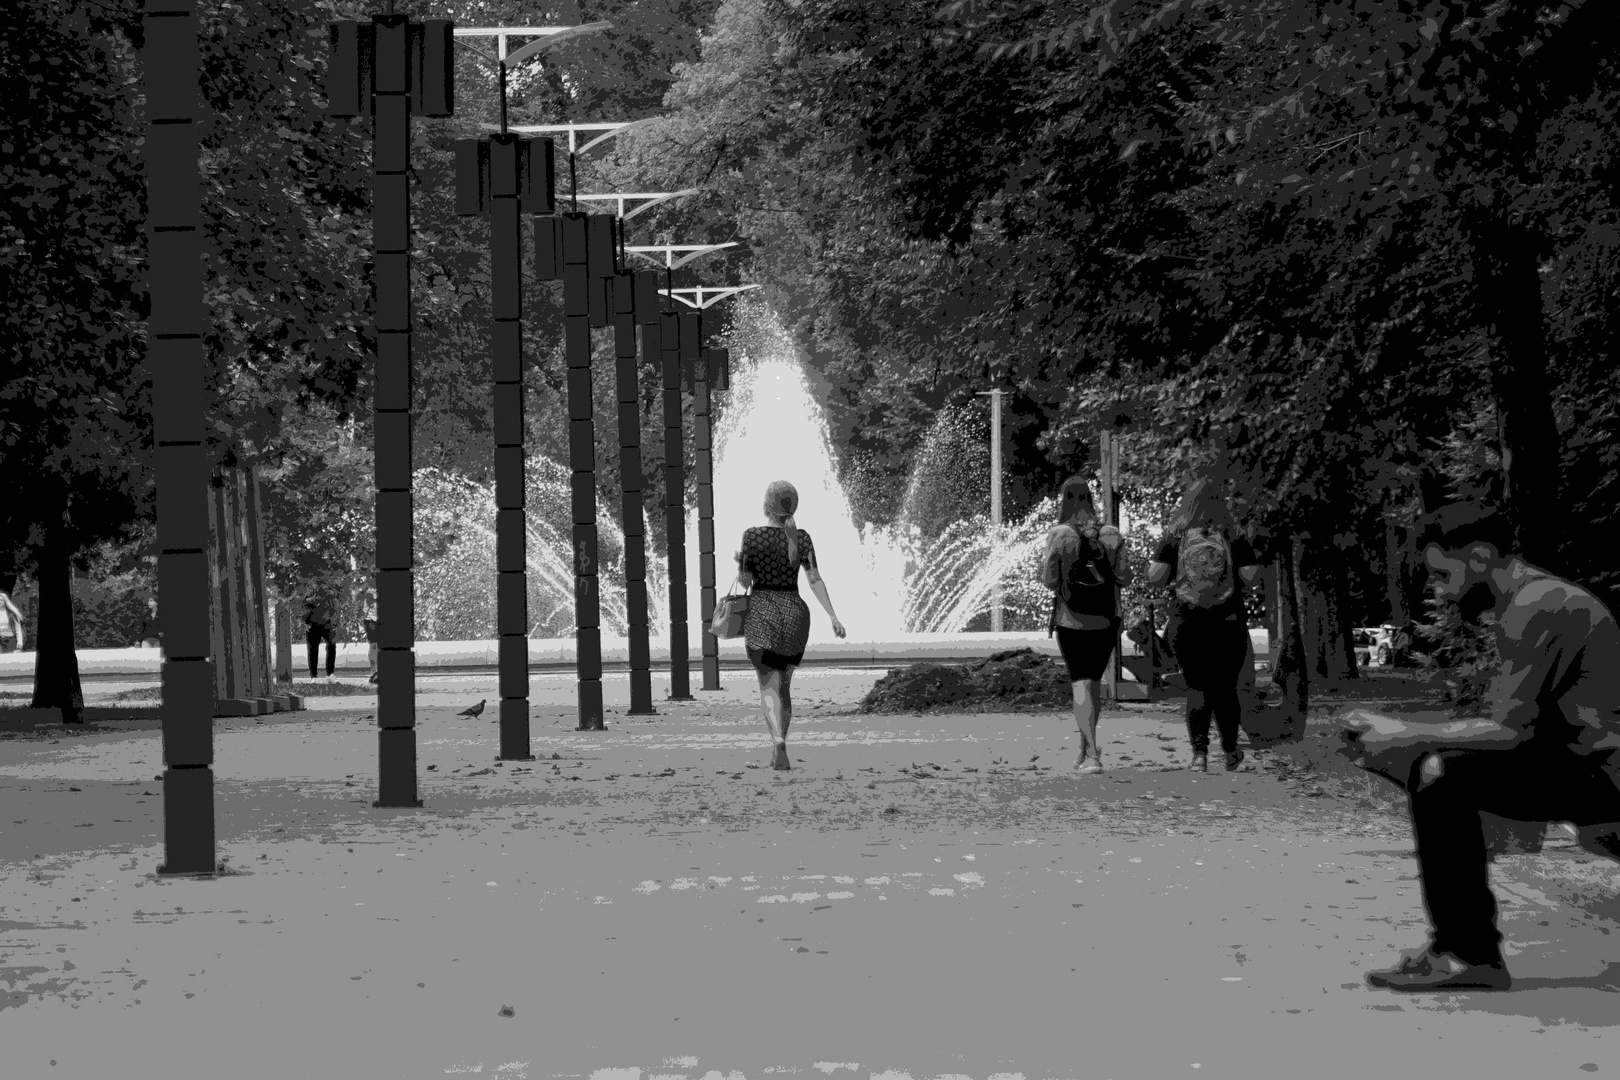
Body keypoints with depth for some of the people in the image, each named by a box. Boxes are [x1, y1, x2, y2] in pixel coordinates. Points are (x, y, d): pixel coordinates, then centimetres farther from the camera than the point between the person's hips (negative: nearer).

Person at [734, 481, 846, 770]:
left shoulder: (753, 535, -8)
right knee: (784, 684, 18)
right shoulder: (801, 538, -1)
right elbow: (814, 580, -8)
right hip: (795, 613, 3)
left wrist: (739, 563, 13)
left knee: (769, 687, -6)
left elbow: (745, 581, -6)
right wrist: (833, 616, -9)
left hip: (761, 613, -3)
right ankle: (778, 752, 22)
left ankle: (779, 742, -31)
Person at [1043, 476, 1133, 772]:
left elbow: (1049, 580, -11)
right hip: (1106, 618, 3)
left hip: (1071, 620, -3)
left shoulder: (1059, 535, -10)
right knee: (1094, 682, 18)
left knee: (1081, 684, -3)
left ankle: (1092, 755, -16)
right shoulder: (1110, 534, -1)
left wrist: (1043, 570, 10)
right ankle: (1086, 749, 29)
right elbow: (1124, 577, -2)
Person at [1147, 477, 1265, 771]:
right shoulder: (1233, 537, -5)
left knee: (1196, 688, 8)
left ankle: (1199, 752, -4)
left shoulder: (1175, 538, -5)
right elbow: (1252, 577, -7)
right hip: (1228, 625, 0)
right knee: (1225, 688, 14)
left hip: (1186, 625, 0)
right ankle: (1230, 752, 26)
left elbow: (1153, 577, -11)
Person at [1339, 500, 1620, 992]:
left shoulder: (1536, 606, -16)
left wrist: (1406, 733, -13)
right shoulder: (1533, 598, 16)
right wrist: (1395, 736, 5)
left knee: (1441, 775, -22)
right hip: (1580, 767, 11)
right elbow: (1515, 726, 13)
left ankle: (1469, 955, -16)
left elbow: (1509, 730, -22)